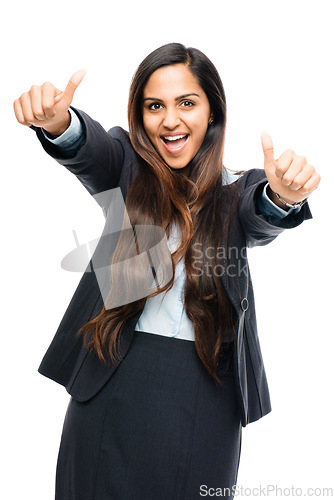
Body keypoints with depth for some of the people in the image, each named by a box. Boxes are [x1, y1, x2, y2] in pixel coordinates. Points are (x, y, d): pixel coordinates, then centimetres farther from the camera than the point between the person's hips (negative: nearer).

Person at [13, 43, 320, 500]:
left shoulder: (239, 190, 1)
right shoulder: (127, 168, 1)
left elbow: (261, 219, -19)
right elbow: (89, 149, -19)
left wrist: (282, 196, -43)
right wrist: (58, 122, -42)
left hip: (205, 394, 0)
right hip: (115, 381, 1)